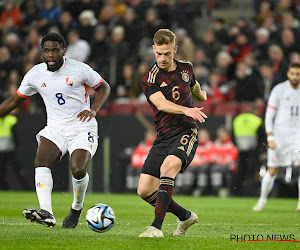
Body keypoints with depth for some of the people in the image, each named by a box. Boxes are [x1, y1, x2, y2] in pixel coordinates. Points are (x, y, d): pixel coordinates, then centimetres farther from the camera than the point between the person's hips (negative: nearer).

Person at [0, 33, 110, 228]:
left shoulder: (80, 69, -8)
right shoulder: (35, 74, 3)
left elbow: (104, 87, 6)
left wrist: (93, 110, -10)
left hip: (82, 128, -3)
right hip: (55, 128, 3)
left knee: (78, 169, -24)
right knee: (41, 161, -25)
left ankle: (77, 208, 6)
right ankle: (46, 213, -37)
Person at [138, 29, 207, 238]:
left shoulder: (186, 68, 6)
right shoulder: (149, 79, -4)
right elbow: (161, 103, -22)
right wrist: (186, 110, -37)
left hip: (186, 132, -2)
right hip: (163, 137, 2)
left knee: (168, 166, -31)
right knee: (145, 190, -4)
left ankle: (157, 227, -34)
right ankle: (186, 216, 19)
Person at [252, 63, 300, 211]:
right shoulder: (279, 90, -5)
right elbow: (269, 115, -5)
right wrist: (270, 138, -13)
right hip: (279, 134, -2)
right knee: (272, 171, 0)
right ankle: (262, 200, 18)